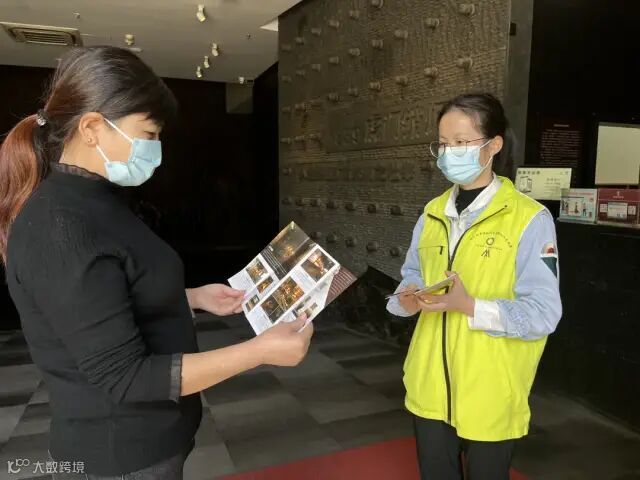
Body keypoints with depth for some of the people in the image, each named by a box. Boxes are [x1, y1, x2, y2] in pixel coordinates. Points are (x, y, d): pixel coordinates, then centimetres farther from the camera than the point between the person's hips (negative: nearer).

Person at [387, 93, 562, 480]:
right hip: (430, 386, 5)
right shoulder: (433, 213, 5)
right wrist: (409, 299, -11)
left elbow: (544, 313, -16)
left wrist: (471, 306, -28)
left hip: (489, 394, -4)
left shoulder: (530, 218, -13)